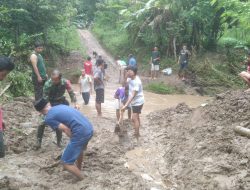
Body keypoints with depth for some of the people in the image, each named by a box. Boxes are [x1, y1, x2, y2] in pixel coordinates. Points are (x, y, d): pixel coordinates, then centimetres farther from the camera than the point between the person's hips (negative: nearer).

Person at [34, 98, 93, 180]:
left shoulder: (48, 118, -2)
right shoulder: (61, 106, 20)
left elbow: (66, 129, -10)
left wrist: (75, 141, 5)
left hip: (81, 133, -8)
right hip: (89, 128, 8)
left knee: (66, 162, 6)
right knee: (79, 148, 37)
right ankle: (78, 169, 56)